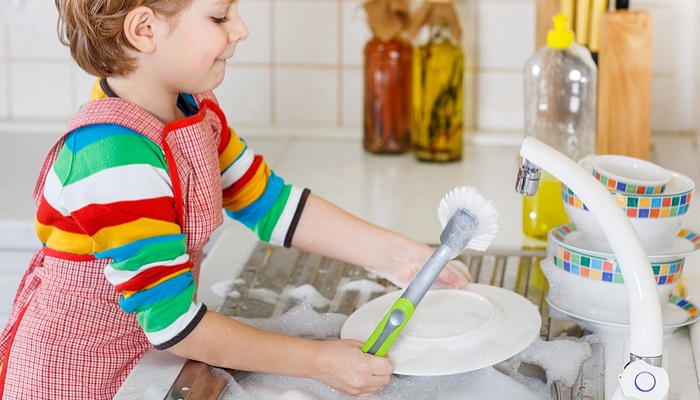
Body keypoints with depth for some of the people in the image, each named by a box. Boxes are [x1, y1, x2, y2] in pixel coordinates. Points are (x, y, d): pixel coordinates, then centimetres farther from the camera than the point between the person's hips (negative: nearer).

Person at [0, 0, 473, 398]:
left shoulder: (196, 113, -2)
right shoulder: (116, 156, -30)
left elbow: (270, 202, 5)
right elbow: (170, 320, -29)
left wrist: (396, 255, -3)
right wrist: (317, 361, -25)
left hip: (146, 361, 8)